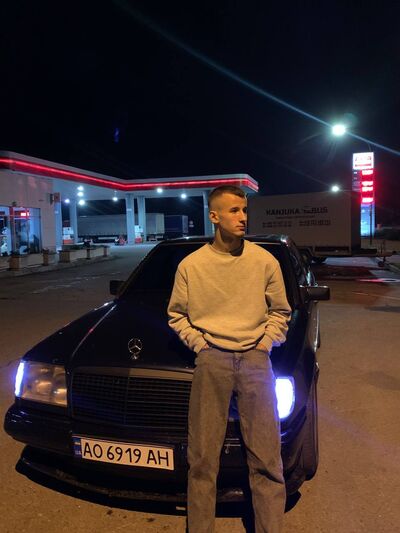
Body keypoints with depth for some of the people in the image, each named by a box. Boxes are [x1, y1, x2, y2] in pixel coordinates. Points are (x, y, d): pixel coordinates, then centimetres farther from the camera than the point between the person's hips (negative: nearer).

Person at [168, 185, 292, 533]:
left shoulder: (265, 261, 3)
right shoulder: (192, 264, 2)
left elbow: (280, 311, 13)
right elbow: (176, 314, 11)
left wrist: (265, 344, 1)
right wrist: (199, 344, 0)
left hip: (255, 359, 1)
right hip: (211, 360, 0)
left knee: (267, 459, 3)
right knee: (203, 457, 4)